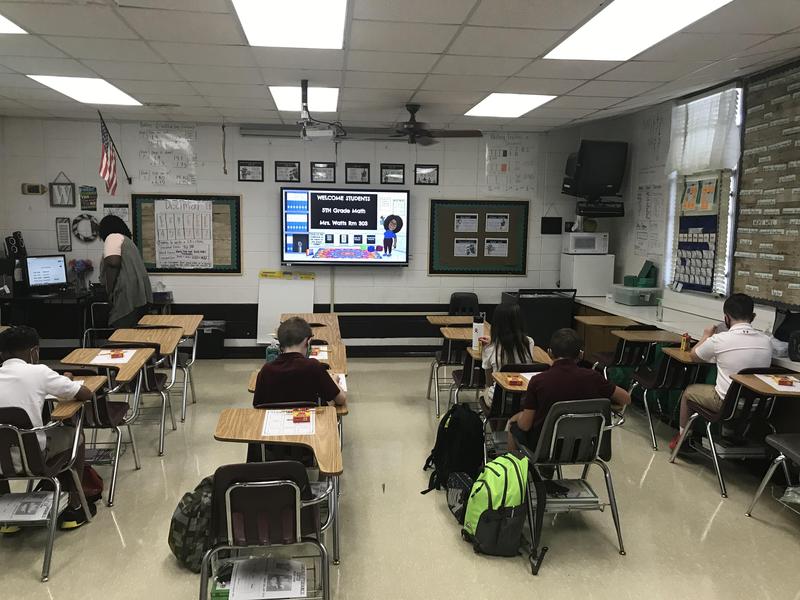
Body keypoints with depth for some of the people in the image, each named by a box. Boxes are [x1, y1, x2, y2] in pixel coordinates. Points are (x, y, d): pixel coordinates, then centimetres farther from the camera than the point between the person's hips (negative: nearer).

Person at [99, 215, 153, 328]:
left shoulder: (113, 237, 0)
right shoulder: (127, 239, 28)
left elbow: (113, 264, -16)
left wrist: (110, 292, -12)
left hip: (127, 297, -9)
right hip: (140, 296, 9)